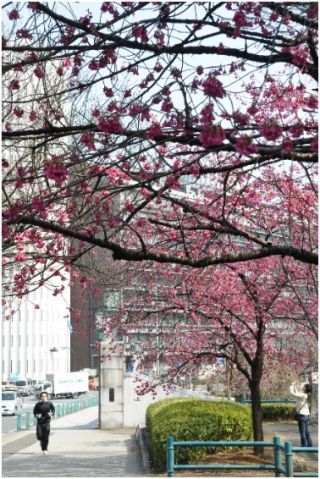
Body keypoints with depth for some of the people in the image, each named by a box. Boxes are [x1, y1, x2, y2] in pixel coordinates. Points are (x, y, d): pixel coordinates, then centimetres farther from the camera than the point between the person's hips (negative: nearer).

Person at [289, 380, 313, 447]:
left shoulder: (303, 395, -18)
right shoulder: (305, 395, 8)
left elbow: (292, 393, -22)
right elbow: (297, 393, 25)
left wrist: (292, 386, -9)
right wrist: (295, 386, 20)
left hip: (302, 415, -9)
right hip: (306, 414, 9)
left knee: (302, 432, -4)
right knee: (306, 431, 16)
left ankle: (304, 446, -1)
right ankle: (309, 445, 21)